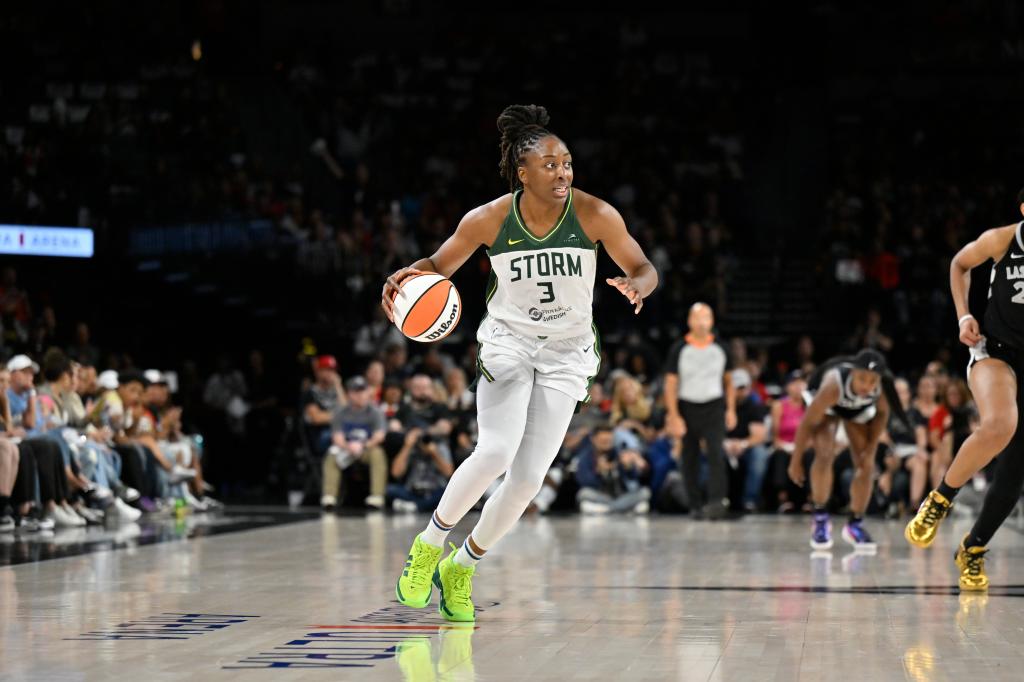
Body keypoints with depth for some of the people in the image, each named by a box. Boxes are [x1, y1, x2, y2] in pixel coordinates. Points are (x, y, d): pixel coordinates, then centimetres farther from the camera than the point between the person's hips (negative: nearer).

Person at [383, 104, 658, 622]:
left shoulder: (594, 215, -15)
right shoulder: (490, 219, -14)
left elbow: (645, 270, -6)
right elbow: (441, 264, 2)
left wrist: (637, 285, -31)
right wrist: (408, 275, -21)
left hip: (566, 351, 1)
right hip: (508, 341, -1)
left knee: (529, 477, -4)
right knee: (496, 452, -24)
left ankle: (461, 568, 17)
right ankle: (430, 542, 0)